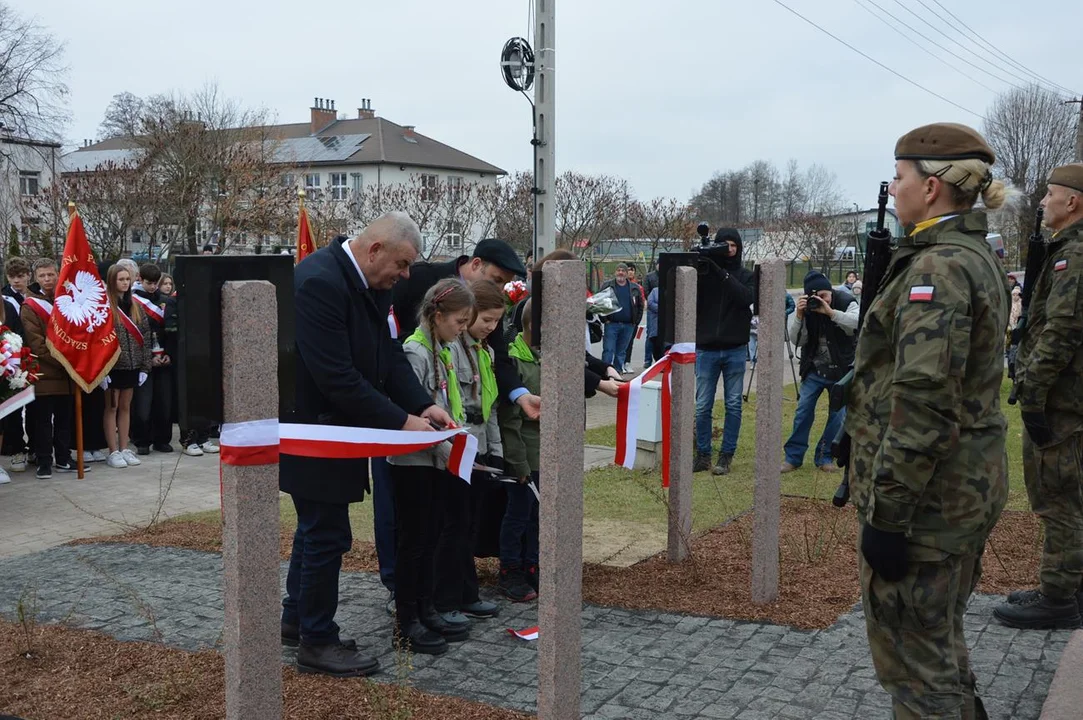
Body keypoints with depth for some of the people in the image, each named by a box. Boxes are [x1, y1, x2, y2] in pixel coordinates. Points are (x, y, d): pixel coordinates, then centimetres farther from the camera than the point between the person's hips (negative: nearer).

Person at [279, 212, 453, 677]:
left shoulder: (370, 285, 3)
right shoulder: (318, 282, -27)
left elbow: (388, 354, 5)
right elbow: (337, 377, -30)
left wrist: (422, 405, -10)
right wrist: (401, 421, -25)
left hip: (334, 426, 10)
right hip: (310, 426, -10)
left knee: (317, 525, 21)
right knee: (328, 534, -1)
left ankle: (296, 618, 37)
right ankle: (316, 643, 14)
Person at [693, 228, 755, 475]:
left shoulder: (746, 276, 6)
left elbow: (748, 298, -13)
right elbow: (691, 303, -6)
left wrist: (723, 275, -21)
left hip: (735, 349, 1)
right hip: (706, 349, -1)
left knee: (733, 405, 4)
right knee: (702, 406, 1)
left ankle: (726, 455, 12)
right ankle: (703, 454, 12)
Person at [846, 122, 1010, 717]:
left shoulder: (937, 267, -20)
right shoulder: (977, 257, 13)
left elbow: (923, 400, -26)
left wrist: (886, 513, -23)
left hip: (925, 494, -10)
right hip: (970, 484, 10)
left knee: (915, 665, 2)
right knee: (940, 638, 23)